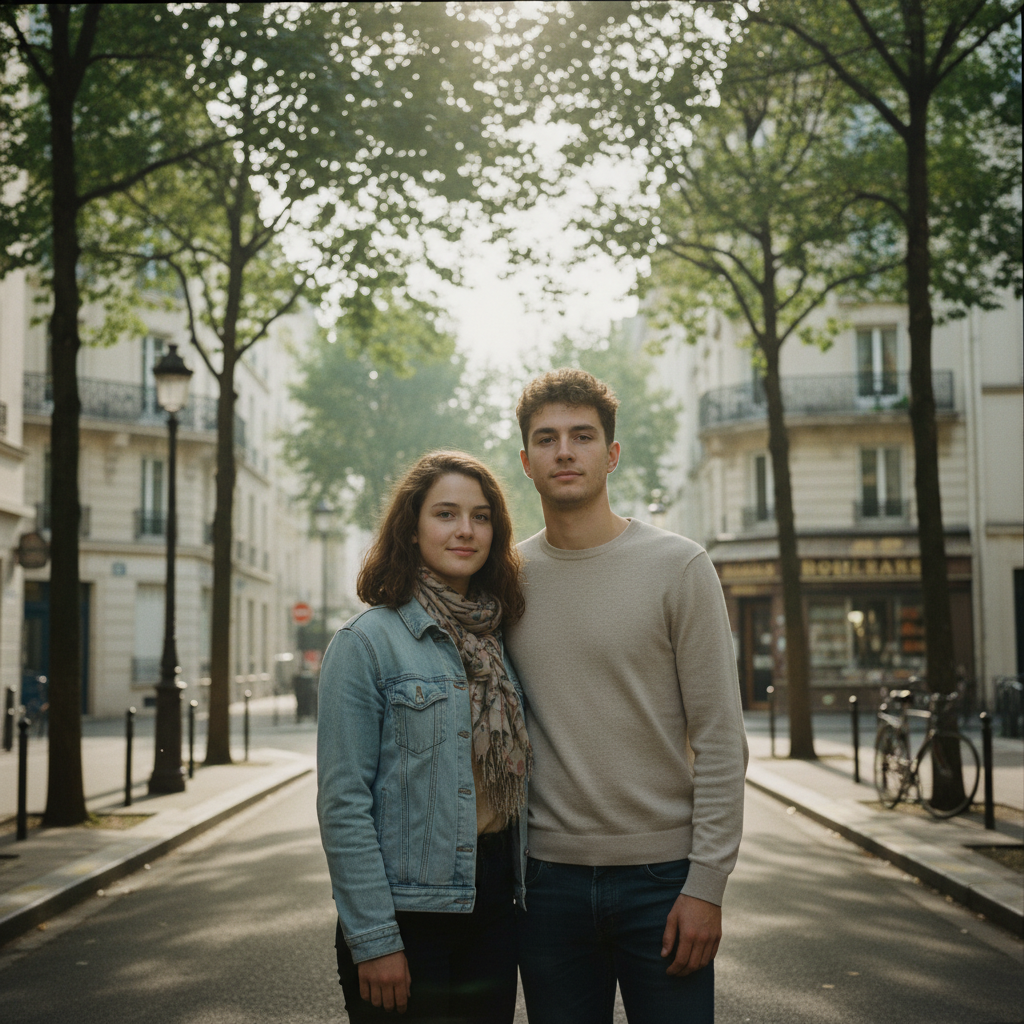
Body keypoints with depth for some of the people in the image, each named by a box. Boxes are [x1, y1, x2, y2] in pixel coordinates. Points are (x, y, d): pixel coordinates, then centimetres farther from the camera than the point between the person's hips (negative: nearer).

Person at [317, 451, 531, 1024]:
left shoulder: (500, 641, 9)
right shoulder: (367, 643, -10)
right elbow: (342, 806, -13)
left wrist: (527, 892, 9)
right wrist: (373, 940, -16)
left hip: (495, 905, 6)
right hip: (410, 908, -5)